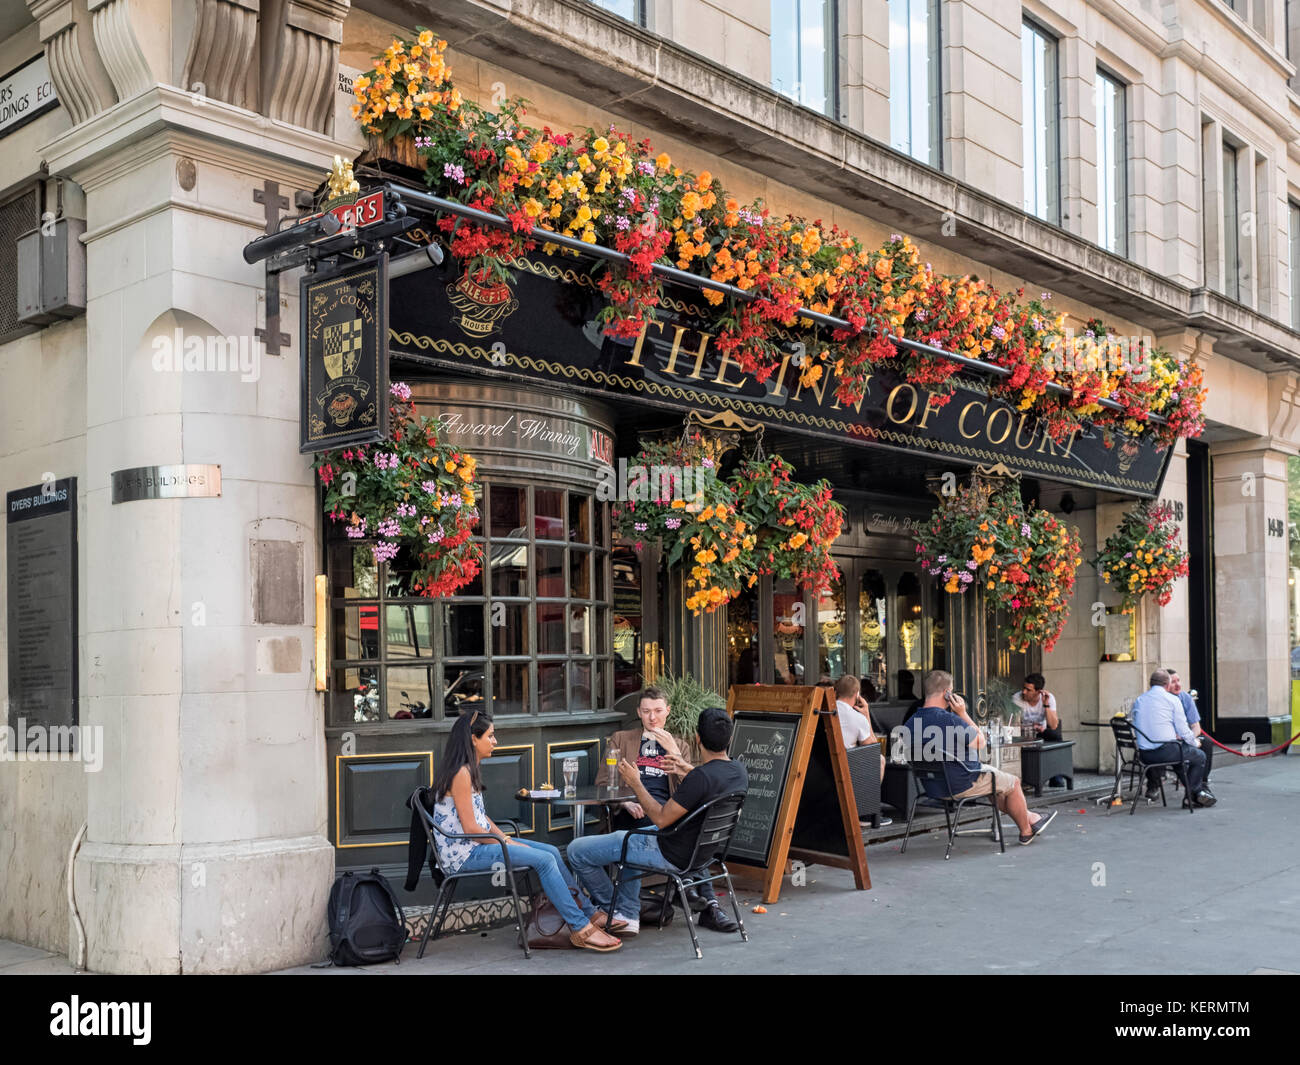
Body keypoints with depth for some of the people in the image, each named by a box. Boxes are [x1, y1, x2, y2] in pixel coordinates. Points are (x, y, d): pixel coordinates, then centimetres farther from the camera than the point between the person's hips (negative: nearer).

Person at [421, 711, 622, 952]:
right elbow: (470, 828, -20)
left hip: (476, 844, 10)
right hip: (463, 854, -10)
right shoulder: (460, 774, -17)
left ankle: (589, 914, 6)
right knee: (544, 860, -18)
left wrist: (507, 839, 4)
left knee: (551, 852, 2)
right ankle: (580, 929, -14)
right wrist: (508, 845, -11)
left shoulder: (468, 771, 15)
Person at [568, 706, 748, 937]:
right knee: (624, 838, 34)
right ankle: (627, 914, 26)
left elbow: (661, 819, -25)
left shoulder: (700, 777, -31)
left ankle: (610, 911, 20)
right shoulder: (739, 771, -5)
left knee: (577, 851, 0)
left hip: (671, 857, -9)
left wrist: (635, 783, -15)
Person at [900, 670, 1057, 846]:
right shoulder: (949, 719, -29)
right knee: (1013, 783, 16)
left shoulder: (911, 723, -6)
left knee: (996, 780, 31)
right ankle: (1026, 832, 35)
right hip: (961, 786, -8)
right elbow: (980, 742, -15)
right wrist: (963, 713, -11)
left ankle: (1030, 817, 42)